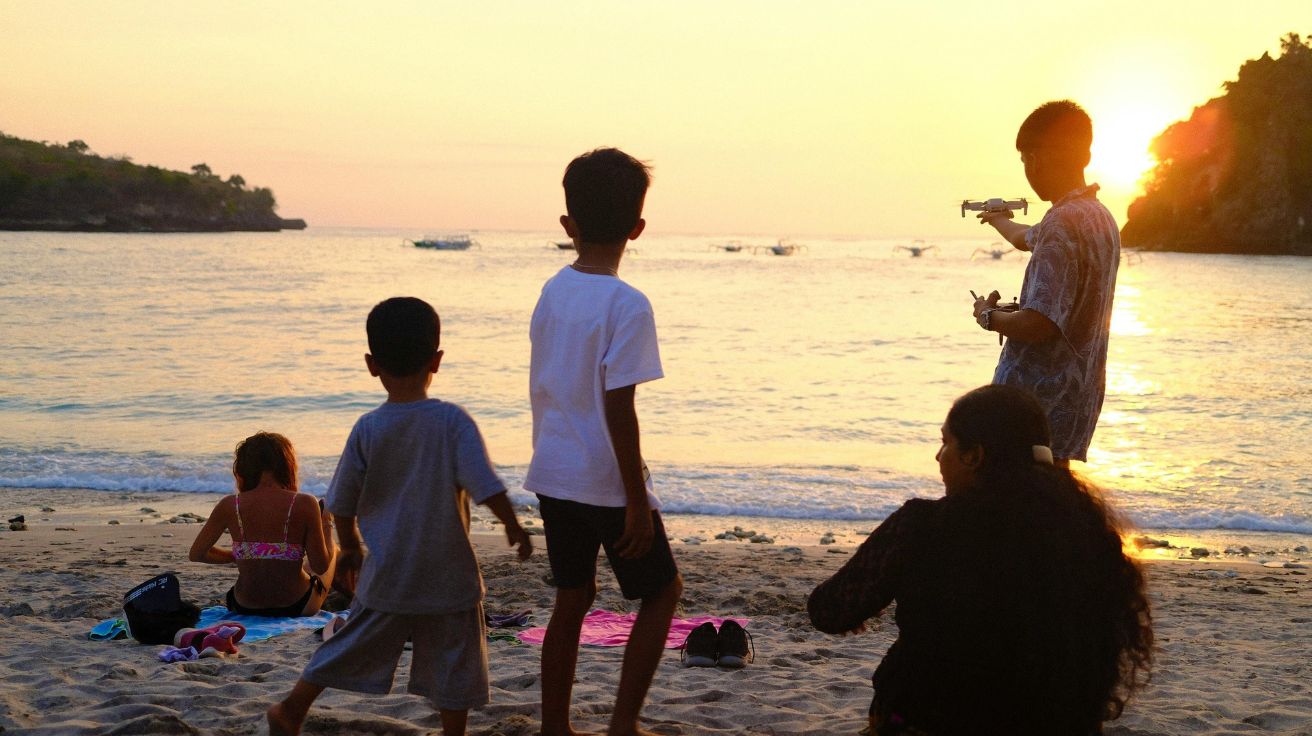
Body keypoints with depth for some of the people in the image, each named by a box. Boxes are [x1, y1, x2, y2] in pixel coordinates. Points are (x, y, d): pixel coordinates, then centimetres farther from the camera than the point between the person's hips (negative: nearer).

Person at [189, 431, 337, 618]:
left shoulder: (228, 506, -10)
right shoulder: (304, 504, -17)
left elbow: (196, 554, 1)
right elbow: (321, 567, -12)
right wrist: (327, 524, 4)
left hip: (244, 608, 2)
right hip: (296, 607, -2)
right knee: (335, 552, 31)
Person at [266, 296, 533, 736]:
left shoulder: (367, 430, -5)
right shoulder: (453, 422, -12)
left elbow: (342, 504, 3)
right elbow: (486, 486, -16)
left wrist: (351, 547, 21)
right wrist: (514, 527, 1)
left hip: (385, 576, 2)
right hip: (448, 576, -2)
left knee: (351, 646, 18)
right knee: (453, 662, 9)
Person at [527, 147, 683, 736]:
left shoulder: (552, 292, 4)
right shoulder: (626, 305, -17)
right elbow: (618, 410, -20)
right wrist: (637, 501, -15)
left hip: (553, 477, 6)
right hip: (606, 482, -6)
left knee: (572, 598, 15)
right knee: (661, 590, 12)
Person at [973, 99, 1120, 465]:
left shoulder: (1062, 223, -17)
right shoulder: (1100, 218, 13)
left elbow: (1036, 324, -25)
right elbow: (1027, 238, 36)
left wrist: (988, 315, -5)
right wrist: (997, 219, 55)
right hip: (1079, 403, 10)